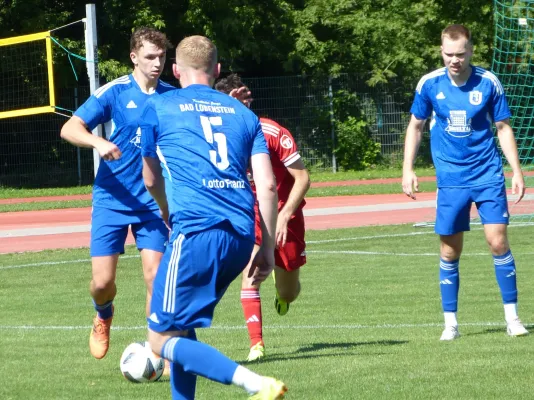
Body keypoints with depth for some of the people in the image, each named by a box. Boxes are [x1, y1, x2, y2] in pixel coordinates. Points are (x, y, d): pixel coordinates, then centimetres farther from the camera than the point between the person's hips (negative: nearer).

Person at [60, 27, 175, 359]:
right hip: (112, 199, -2)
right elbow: (69, 129, -12)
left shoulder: (172, 96, 3)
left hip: (153, 202, 2)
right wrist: (98, 142, -30)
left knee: (155, 275, -11)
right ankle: (104, 317, 33)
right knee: (102, 282, -2)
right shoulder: (115, 92, -7)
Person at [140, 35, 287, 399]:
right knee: (182, 325, 24)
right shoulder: (243, 114, 18)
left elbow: (151, 181, 23)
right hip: (240, 237, 6)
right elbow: (268, 185, 9)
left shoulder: (158, 108, 10)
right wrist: (268, 249, 14)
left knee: (162, 339, -3)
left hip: (196, 232, -6)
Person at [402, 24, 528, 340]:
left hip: (488, 175, -1)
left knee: (498, 241, -10)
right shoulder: (429, 84, -2)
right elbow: (415, 127, 10)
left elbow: (503, 127, 4)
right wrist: (408, 169, 3)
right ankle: (451, 323, 13)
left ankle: (512, 317, 1)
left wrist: (517, 171, -2)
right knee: (450, 252, 3)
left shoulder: (488, 83, -5)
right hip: (451, 180, 1)